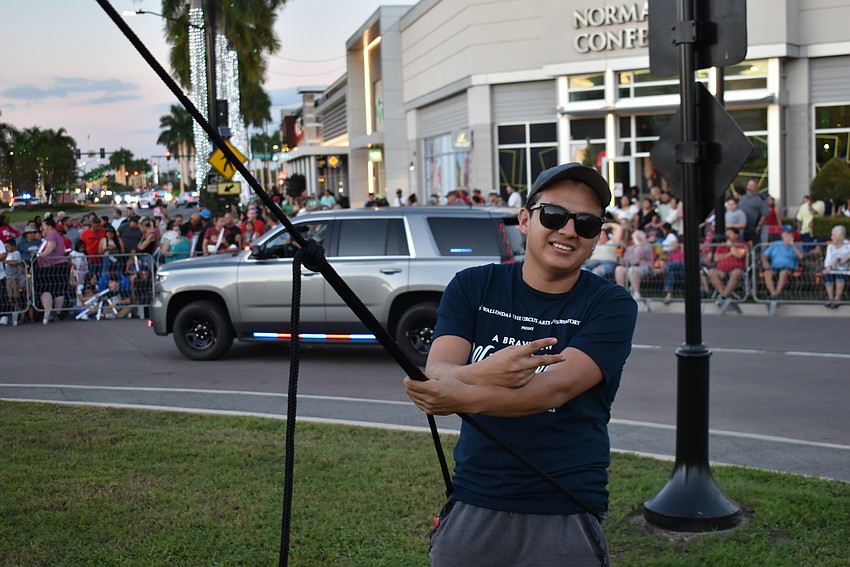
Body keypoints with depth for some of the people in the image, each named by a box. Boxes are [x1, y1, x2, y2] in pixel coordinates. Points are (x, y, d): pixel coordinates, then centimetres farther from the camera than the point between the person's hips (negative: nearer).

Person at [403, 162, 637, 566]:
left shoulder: (611, 306, -5)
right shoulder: (473, 287, 3)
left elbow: (555, 388, -20)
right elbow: (435, 374, -9)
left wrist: (463, 397, -36)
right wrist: (482, 373, -32)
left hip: (565, 517, -2)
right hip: (472, 507, 2)